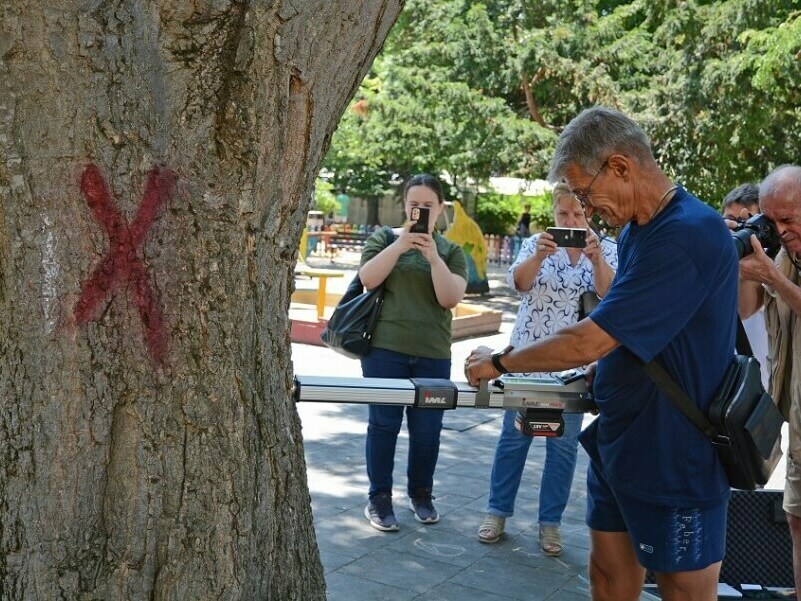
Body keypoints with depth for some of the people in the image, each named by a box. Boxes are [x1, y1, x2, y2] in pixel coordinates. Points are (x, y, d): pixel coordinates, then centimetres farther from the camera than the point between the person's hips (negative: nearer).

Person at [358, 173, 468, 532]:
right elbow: (368, 279, -9)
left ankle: (421, 494, 25)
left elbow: (451, 298, -4)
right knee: (384, 424, 2)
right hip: (385, 348, -2)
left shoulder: (451, 251, 9)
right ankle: (379, 498, 14)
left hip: (433, 354, 2)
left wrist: (433, 256, -15)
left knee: (427, 429, 7)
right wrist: (400, 244, -17)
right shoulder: (384, 238, 5)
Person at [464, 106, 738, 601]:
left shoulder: (688, 234, -24)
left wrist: (498, 362, -13)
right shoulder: (635, 230, 7)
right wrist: (592, 378, 2)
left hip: (677, 458, -8)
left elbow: (590, 342, -26)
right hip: (619, 443, 8)